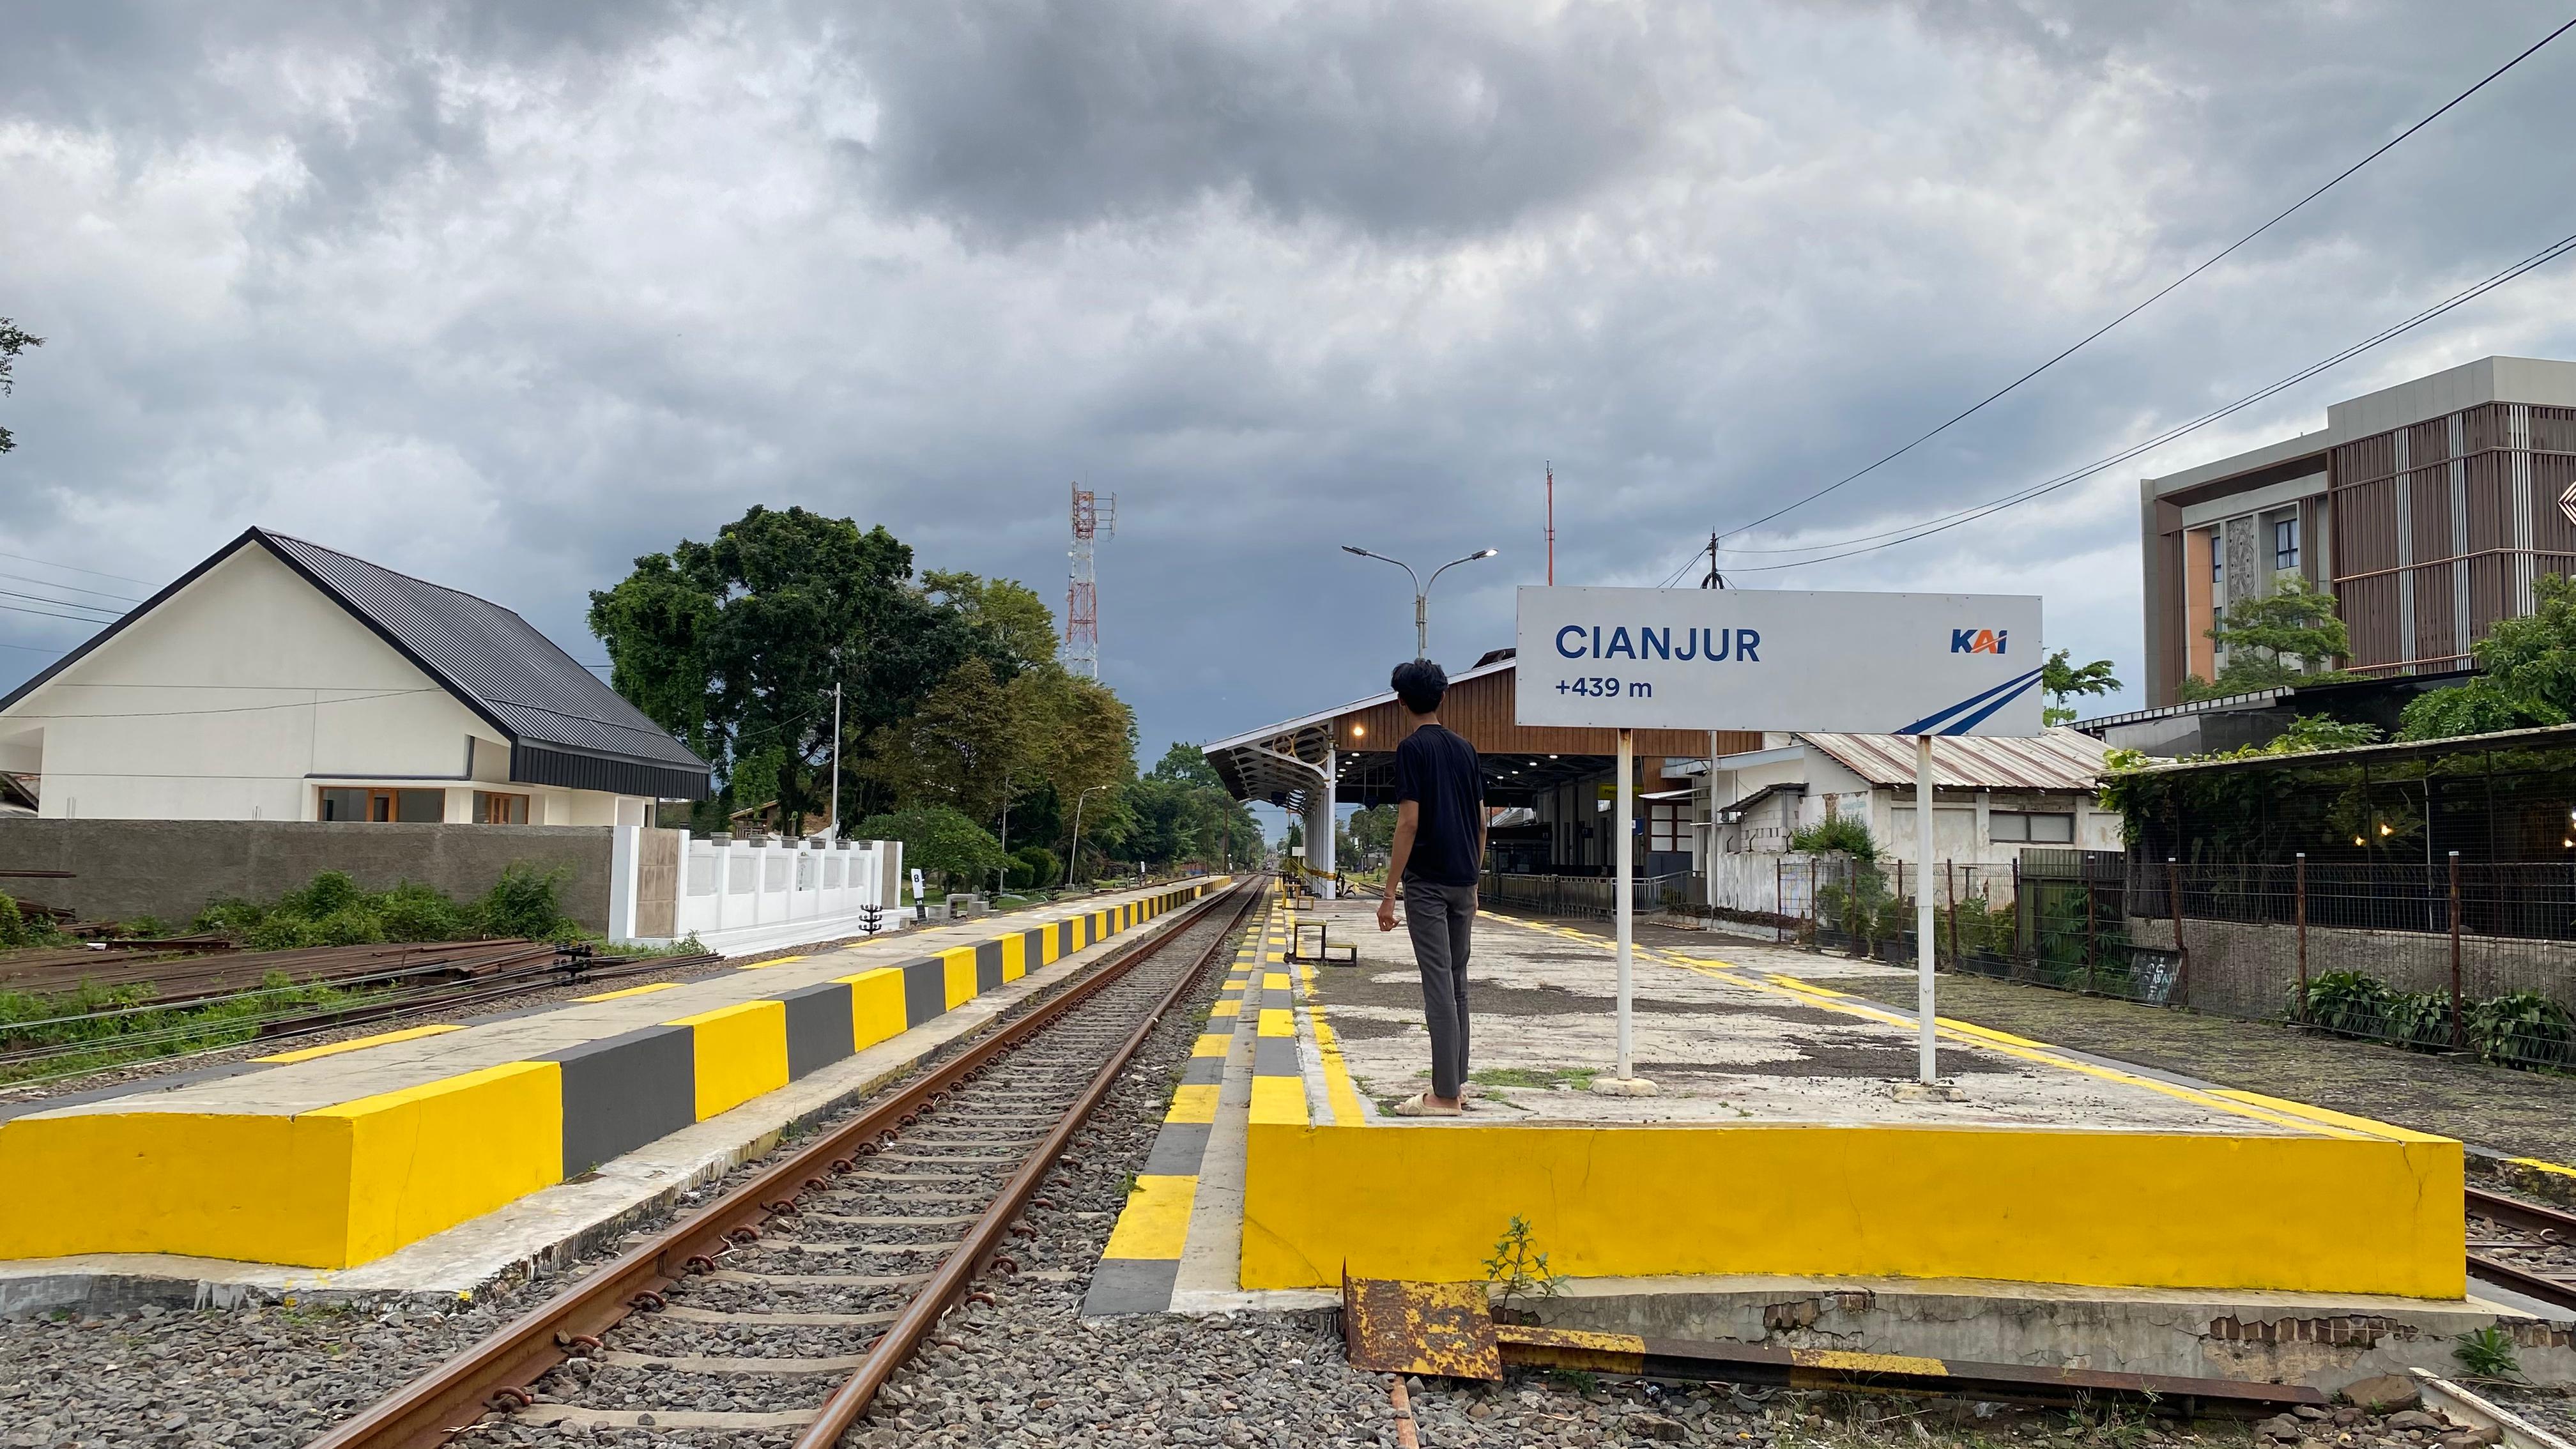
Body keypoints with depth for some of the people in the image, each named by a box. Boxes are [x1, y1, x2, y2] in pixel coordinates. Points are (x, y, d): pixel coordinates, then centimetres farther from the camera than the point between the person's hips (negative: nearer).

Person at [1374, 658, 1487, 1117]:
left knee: (1439, 986, -7)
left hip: (1428, 881, -7)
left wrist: (1390, 892, -13)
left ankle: (1445, 1095, -6)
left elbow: (1409, 823, -15)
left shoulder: (1413, 748, -8)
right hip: (1463, 881, 7)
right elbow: (1481, 822, 13)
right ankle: (1458, 1084, 19)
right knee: (1456, 984, 14)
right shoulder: (1466, 749, 12)